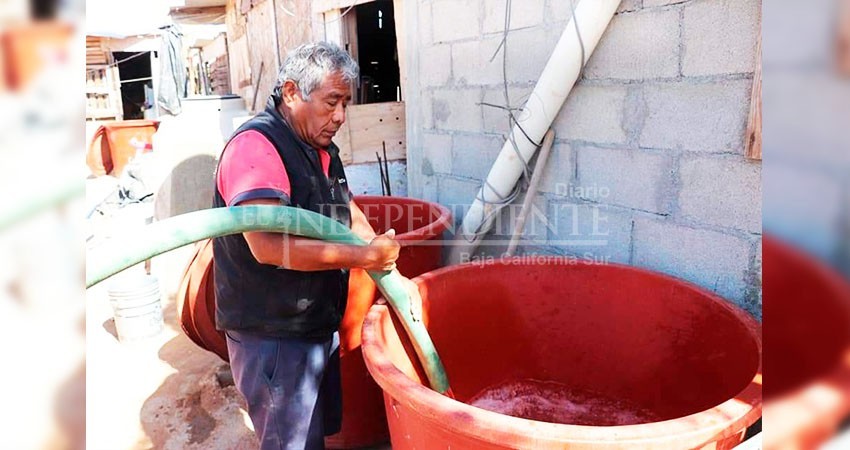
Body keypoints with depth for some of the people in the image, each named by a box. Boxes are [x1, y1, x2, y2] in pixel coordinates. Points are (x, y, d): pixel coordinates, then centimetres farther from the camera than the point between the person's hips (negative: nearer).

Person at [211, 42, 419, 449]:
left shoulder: (322, 150, 10)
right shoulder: (256, 146, -21)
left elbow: (351, 217, 16)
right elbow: (269, 245, -33)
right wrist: (364, 256, -26)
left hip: (318, 323, 9)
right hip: (272, 336, -8)